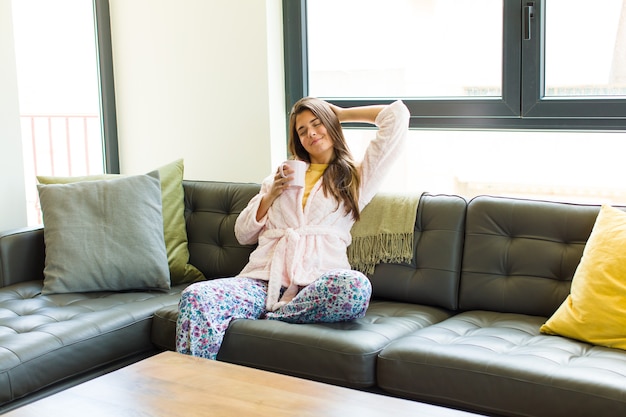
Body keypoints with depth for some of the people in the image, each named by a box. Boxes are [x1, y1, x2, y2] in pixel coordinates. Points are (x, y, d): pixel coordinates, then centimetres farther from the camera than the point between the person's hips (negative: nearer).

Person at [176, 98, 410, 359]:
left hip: (314, 286, -2)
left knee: (356, 286, -38)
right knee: (195, 297, -28)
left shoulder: (357, 178, 18)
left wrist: (342, 114, 24)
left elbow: (397, 115, 12)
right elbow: (243, 235, 26)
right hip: (262, 281, 2)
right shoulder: (282, 178, 29)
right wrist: (270, 196, 11)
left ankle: (266, 320, -23)